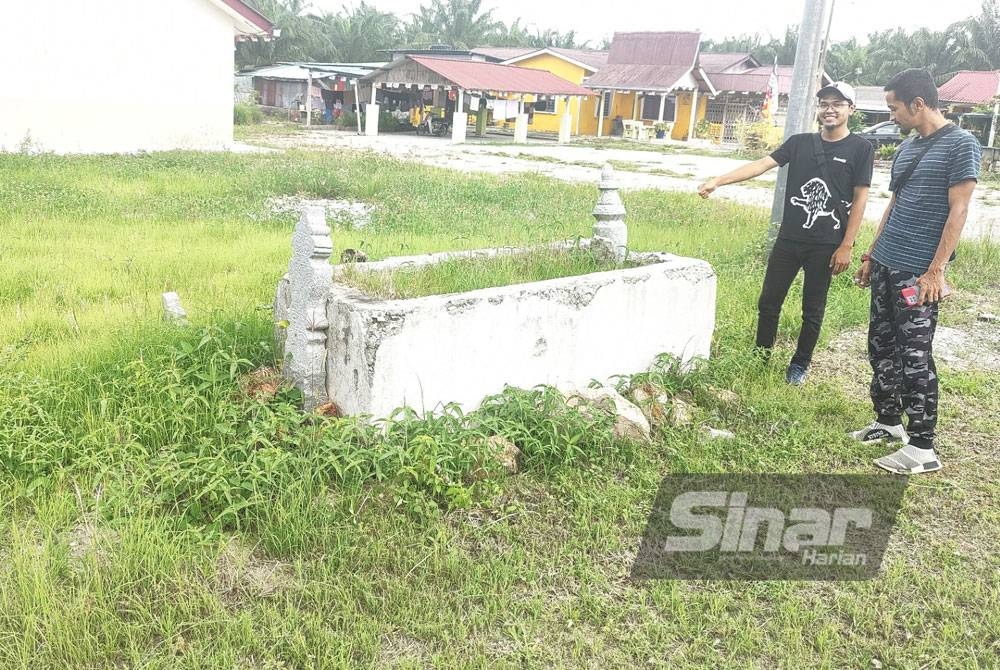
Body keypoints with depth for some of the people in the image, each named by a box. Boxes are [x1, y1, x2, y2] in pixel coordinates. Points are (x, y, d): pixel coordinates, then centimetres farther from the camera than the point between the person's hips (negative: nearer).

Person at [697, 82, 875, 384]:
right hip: (788, 239, 3)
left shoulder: (860, 149, -2)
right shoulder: (799, 142, 5)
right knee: (769, 302, 8)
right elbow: (762, 164, -4)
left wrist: (846, 246, -9)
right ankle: (761, 358, 23)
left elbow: (860, 198, -4)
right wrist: (718, 181, -17)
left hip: (825, 245, -3)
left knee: (812, 309, 9)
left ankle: (800, 364, 25)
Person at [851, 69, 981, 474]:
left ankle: (923, 448, 3)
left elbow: (958, 211, -14)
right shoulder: (907, 148, 14)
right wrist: (871, 255, 20)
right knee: (881, 348, 13)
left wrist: (936, 270, -18)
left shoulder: (960, 144, -9)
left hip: (917, 273, -8)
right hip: (885, 265, 8)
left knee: (914, 357, -5)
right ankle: (889, 422, 27)